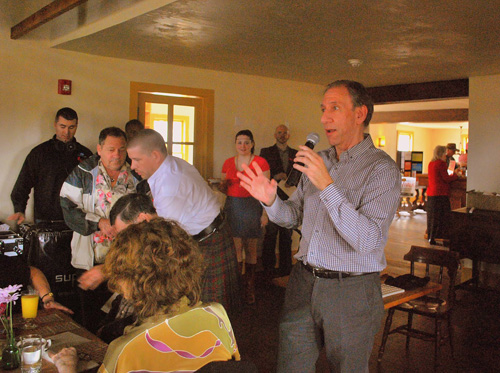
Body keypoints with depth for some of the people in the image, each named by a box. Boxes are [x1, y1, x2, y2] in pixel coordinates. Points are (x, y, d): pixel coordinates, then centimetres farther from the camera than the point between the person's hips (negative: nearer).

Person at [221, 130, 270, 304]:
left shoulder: (261, 162, 1)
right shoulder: (228, 163, 11)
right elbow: (223, 188, 20)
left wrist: (265, 213, -7)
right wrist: (224, 183, -3)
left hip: (252, 207, -3)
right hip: (232, 207, 3)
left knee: (251, 248, 1)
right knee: (235, 247, -1)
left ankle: (249, 287, 10)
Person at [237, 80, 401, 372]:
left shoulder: (382, 169, -13)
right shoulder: (319, 160, 9)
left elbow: (368, 241, -25)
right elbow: (293, 216, 13)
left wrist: (327, 186, -29)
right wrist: (271, 200, -9)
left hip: (351, 292, -5)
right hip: (304, 282, 6)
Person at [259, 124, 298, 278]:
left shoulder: (295, 154, 15)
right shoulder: (266, 152, 8)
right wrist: (275, 177, -13)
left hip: (289, 199, 3)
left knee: (287, 234, 6)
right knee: (270, 233, -1)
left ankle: (285, 268, 15)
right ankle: (268, 268, 8)